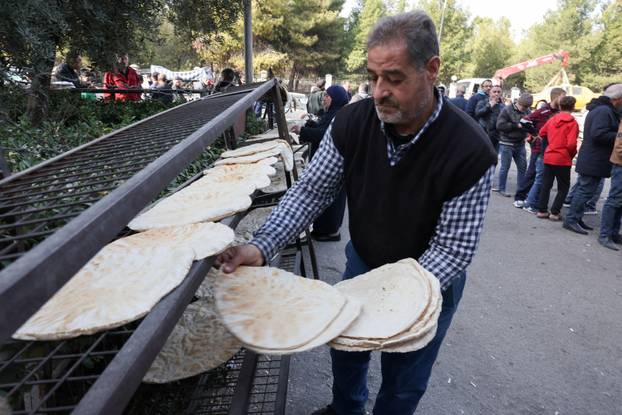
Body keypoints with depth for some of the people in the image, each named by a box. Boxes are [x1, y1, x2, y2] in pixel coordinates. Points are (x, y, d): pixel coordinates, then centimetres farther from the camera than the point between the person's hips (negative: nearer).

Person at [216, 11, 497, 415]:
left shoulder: (470, 151, -30)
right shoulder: (352, 121, -19)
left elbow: (452, 249, -25)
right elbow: (310, 191, -16)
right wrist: (261, 248, -30)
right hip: (362, 262, 4)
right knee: (346, 348, 27)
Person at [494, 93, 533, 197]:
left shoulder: (527, 112, 7)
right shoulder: (507, 110, -9)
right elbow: (500, 125, -17)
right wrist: (516, 125, -19)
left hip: (520, 144, 5)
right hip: (507, 143, -5)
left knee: (522, 167, 8)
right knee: (505, 167, 2)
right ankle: (501, 188, 14)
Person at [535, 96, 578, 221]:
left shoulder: (552, 119, 4)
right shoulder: (573, 123, -11)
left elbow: (541, 133, 13)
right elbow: (571, 144, -17)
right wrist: (572, 154, 0)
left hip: (548, 157, 5)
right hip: (563, 159, -5)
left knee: (546, 185, 13)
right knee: (563, 187, 8)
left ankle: (542, 210, 14)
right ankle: (555, 212, 4)